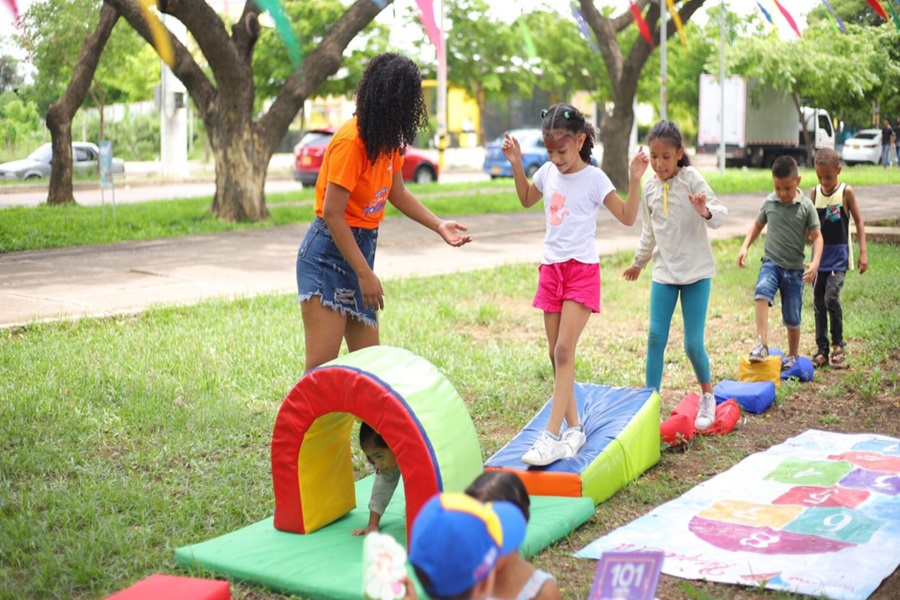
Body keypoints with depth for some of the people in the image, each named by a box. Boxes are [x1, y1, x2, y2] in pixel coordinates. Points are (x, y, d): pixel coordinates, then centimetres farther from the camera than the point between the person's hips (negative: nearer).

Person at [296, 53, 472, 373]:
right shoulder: (351, 142, -20)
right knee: (322, 369, -11)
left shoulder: (388, 138, 6)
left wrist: (439, 225, 8)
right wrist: (365, 274, -20)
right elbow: (332, 214, -22)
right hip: (329, 253, -9)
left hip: (361, 248, 9)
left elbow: (397, 193, 20)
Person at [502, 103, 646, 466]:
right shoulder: (548, 173, 8)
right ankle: (573, 429, 14)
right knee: (556, 355, 5)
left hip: (582, 271, -6)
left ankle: (552, 436, -18)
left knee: (564, 350, -15)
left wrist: (635, 180, -18)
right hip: (551, 269, 6)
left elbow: (627, 217, -6)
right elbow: (527, 199, 28)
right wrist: (516, 165, 16)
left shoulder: (594, 178, -7)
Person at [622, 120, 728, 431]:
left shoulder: (691, 179, -9)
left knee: (693, 344, -4)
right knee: (655, 337, -4)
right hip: (664, 272, 4)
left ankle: (707, 396, 22)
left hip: (696, 271, -4)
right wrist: (639, 262, 29)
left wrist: (707, 212, -38)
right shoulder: (649, 188, 5)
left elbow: (720, 215, -16)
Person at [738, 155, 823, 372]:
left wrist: (815, 262, -18)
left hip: (795, 268, -1)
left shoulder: (806, 206, -5)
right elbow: (758, 225, 17)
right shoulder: (769, 202, 1)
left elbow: (817, 236, -4)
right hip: (771, 262, 1)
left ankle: (793, 354, 31)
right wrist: (745, 246, 4)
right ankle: (761, 344, -36)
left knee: (792, 317, 7)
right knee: (762, 292, -31)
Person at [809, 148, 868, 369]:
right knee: (819, 302, 6)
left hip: (839, 255, -4)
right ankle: (822, 350, 16)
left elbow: (858, 221, -2)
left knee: (831, 297, -16)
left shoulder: (846, 192, -6)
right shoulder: (815, 193, 3)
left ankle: (838, 345, 2)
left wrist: (863, 252, -6)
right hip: (820, 254, 4)